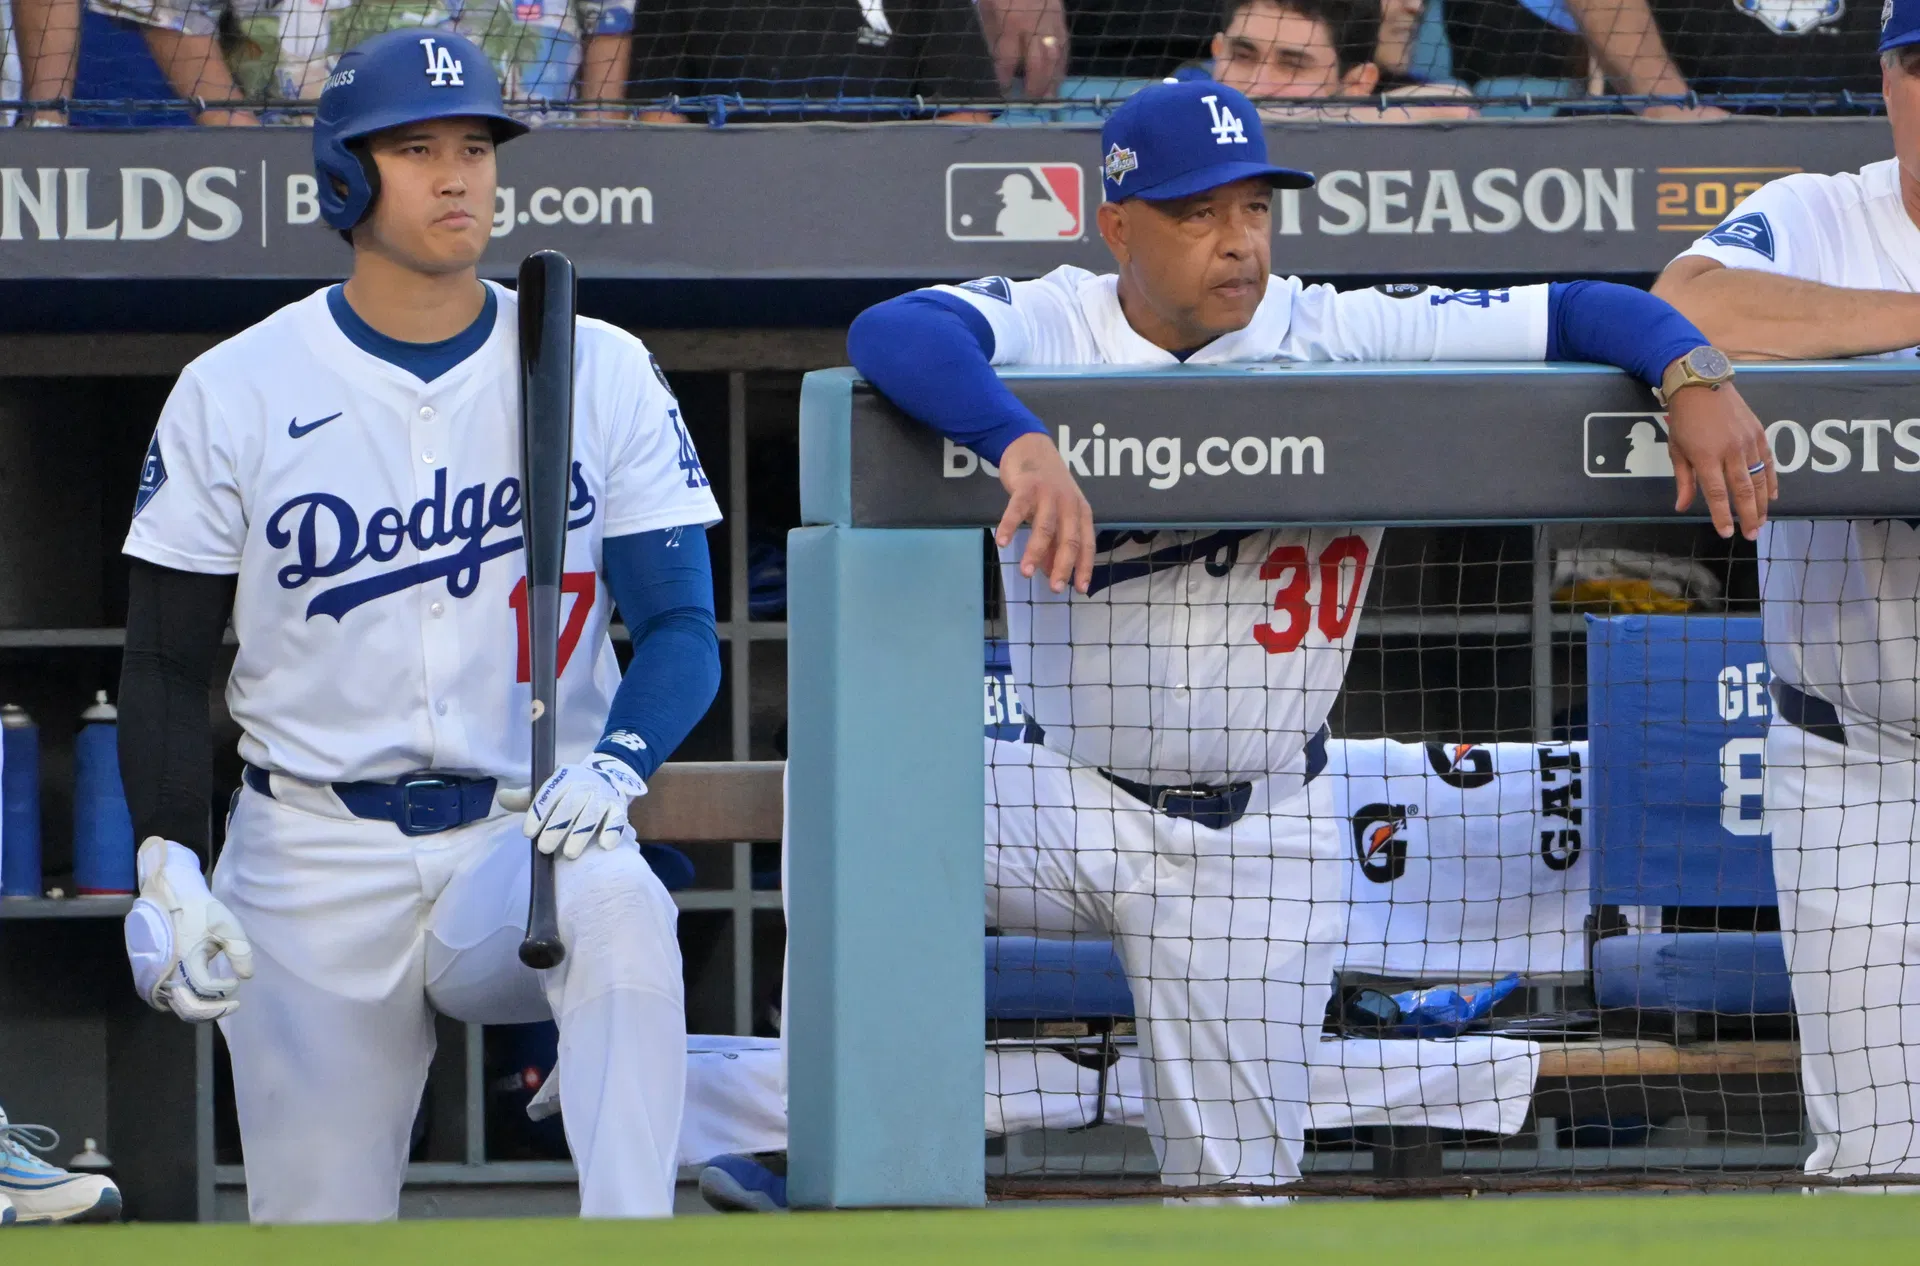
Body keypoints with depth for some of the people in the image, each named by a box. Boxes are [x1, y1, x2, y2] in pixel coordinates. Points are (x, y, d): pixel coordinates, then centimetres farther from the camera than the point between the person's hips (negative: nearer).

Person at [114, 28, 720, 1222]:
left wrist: (613, 767, -23)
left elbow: (681, 627, -2)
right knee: (318, 1231, -2)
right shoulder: (234, 394, 1)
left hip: (529, 836, -1)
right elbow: (168, 665, 3)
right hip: (311, 858, 1)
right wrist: (167, 871, -12)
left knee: (618, 903, -36)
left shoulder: (603, 373, 2)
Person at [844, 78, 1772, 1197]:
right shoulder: (1053, 328, -12)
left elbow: (1578, 312, -8)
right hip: (1063, 799, -1)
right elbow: (893, 334, -33)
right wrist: (1025, 444, -51)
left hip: (1258, 840, 1)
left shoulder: (1346, 340, -7)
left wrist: (1693, 377, -29)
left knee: (1238, 1182, 2)